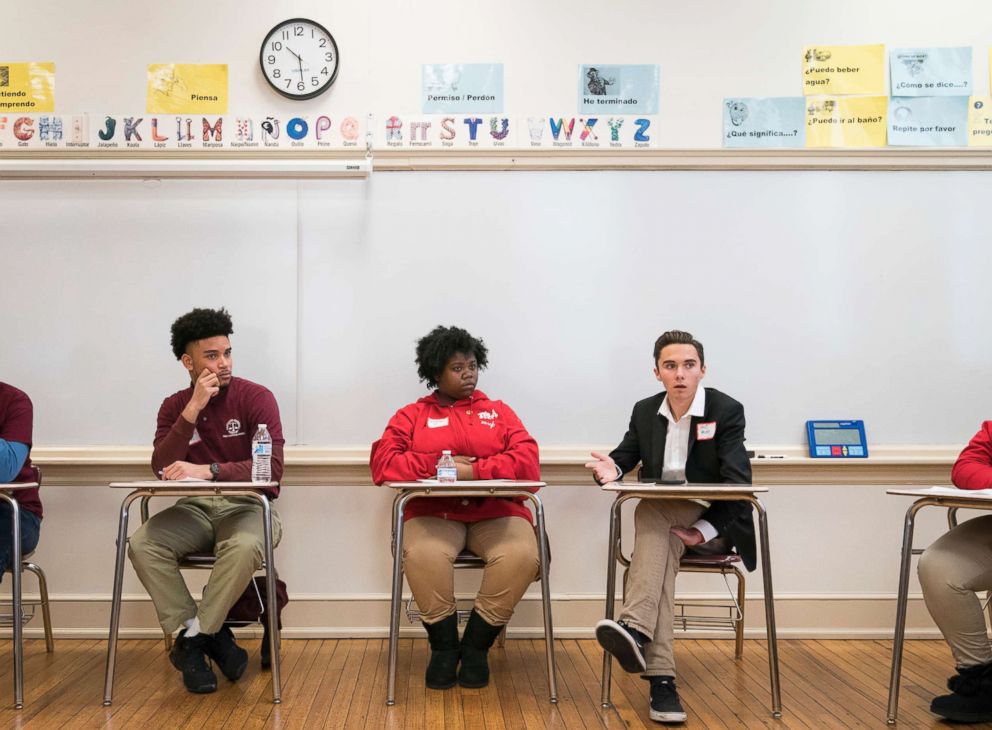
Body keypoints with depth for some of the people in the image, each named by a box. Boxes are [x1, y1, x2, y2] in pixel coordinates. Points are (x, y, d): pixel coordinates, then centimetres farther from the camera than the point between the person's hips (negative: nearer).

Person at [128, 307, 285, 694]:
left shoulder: (256, 397, -6)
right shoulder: (174, 406, 7)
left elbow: (272, 467, -17)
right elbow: (162, 469, -8)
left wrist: (208, 470, -29)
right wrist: (193, 408, -16)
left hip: (247, 506, -3)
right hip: (195, 508, 4)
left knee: (244, 547, -37)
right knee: (142, 545, -25)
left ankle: (193, 640, -16)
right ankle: (210, 636, -16)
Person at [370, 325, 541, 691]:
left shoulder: (499, 412, 16)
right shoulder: (411, 415, 14)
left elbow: (528, 462, 1)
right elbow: (383, 463, 0)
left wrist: (473, 471, -13)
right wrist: (437, 465, -10)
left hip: (496, 512, 1)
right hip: (434, 513, -1)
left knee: (522, 556, -30)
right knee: (421, 556, -34)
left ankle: (476, 646, -9)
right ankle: (444, 646, -9)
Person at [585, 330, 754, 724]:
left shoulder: (727, 410, -9)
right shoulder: (644, 411, 5)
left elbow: (738, 483, -15)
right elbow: (624, 456, 11)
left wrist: (705, 530, -27)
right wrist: (611, 467, -16)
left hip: (712, 523, -3)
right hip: (661, 519, 3)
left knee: (651, 512, -35)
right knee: (658, 544, -34)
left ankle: (636, 630, -51)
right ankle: (661, 678, -49)